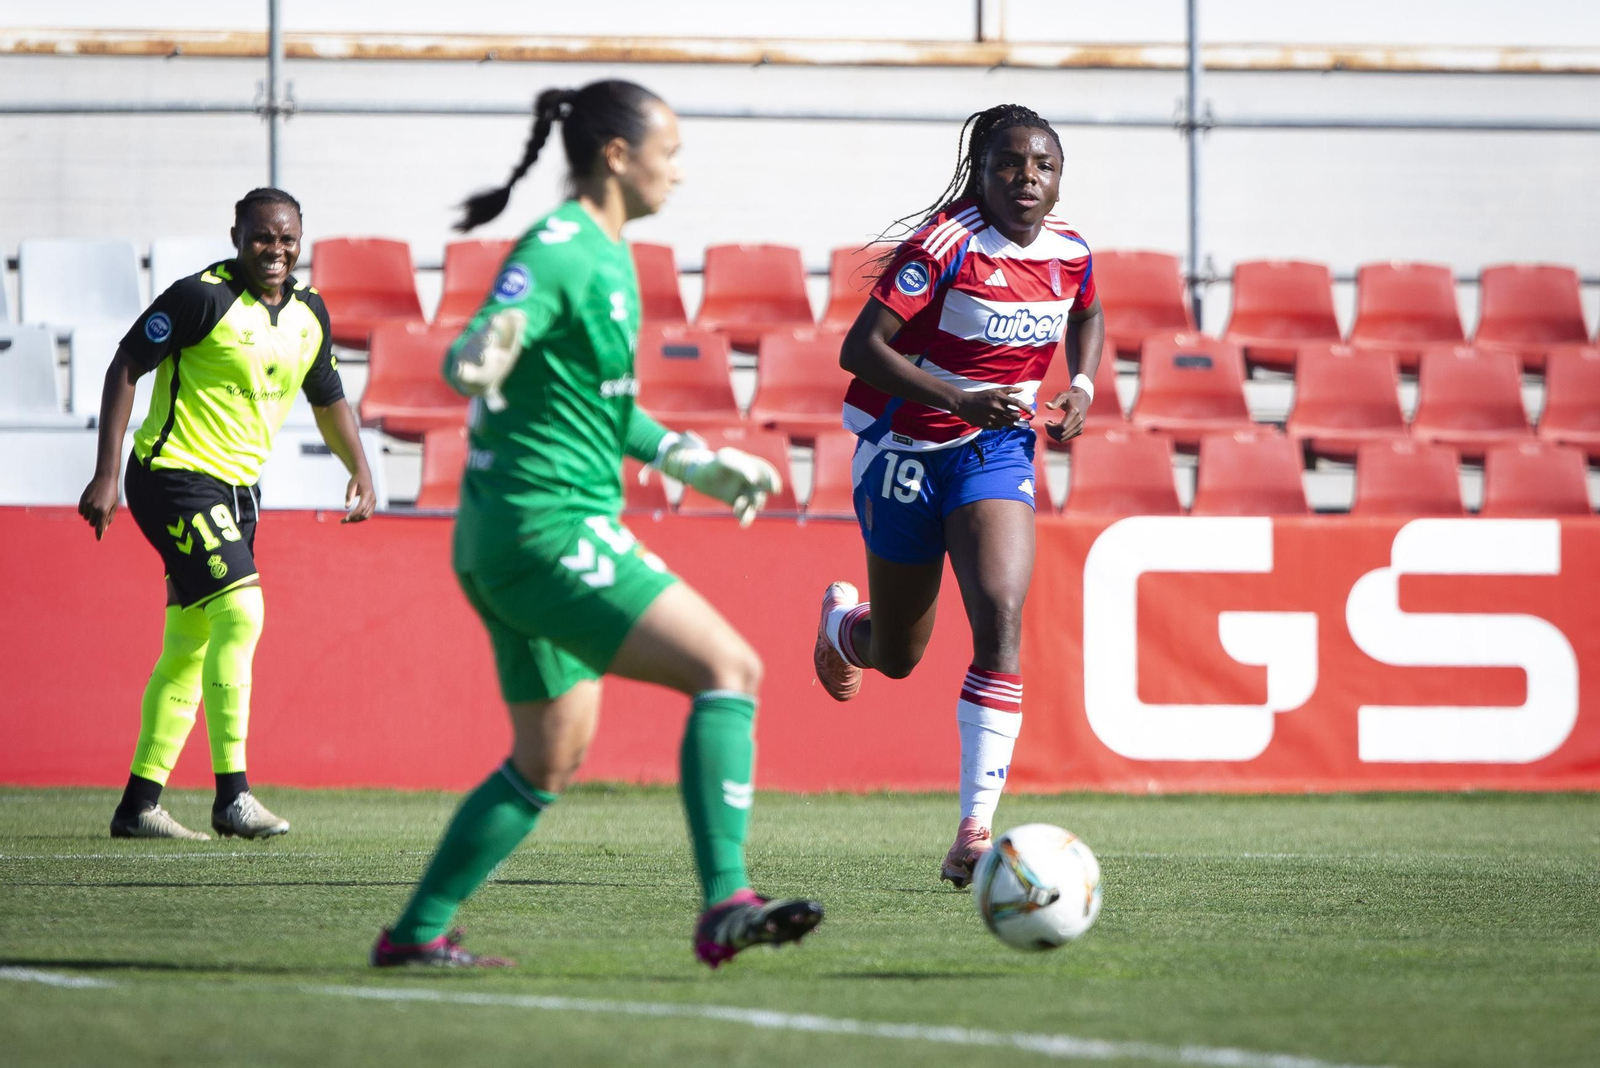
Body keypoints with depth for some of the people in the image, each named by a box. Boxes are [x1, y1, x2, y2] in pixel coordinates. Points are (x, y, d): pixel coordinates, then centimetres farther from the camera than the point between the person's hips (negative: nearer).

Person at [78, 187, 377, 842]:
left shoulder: (309, 314, 7)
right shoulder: (202, 297, -15)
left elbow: (327, 398, 23)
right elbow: (126, 367, -12)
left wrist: (360, 469, 11)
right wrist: (106, 474, -17)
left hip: (236, 490, 8)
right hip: (175, 474, -8)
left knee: (190, 648, 10)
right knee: (240, 611, -21)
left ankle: (139, 805, 17)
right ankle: (231, 796, -20)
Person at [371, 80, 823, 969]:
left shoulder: (609, 255, 15)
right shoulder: (558, 252, -14)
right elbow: (467, 362, -25)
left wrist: (691, 461, 30)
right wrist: (483, 355, -47)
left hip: (517, 543, 10)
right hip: (551, 530, -10)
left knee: (552, 761, 18)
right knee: (729, 668, -17)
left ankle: (420, 931, 23)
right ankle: (726, 907, -24)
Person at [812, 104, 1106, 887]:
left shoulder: (1070, 254, -2)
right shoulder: (947, 244, -19)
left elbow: (1087, 319, 22)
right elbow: (860, 349, -23)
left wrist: (1081, 389, 3)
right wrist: (958, 401, -31)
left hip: (997, 449, 3)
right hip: (906, 447, -3)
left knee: (1001, 619, -21)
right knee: (898, 656, 10)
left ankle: (975, 832, -23)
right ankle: (843, 621, 51)